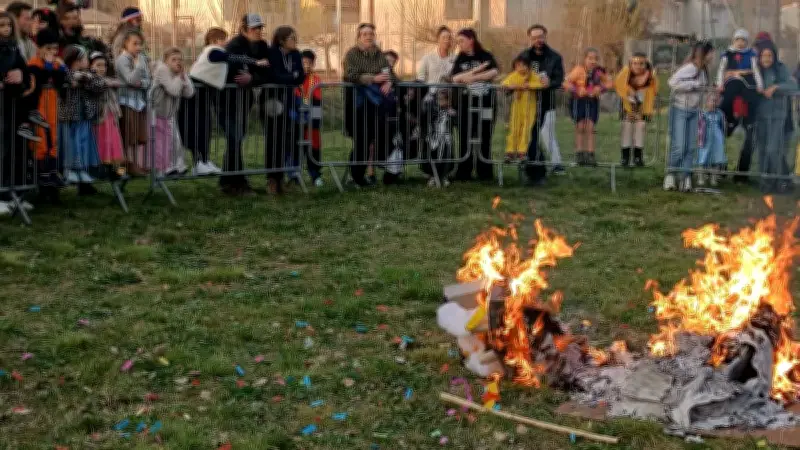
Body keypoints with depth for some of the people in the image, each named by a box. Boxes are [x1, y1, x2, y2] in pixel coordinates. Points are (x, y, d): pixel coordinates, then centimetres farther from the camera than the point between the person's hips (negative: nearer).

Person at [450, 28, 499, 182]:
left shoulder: (486, 56, 2)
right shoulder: (460, 59, 9)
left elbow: (494, 72, -16)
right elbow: (455, 79, -5)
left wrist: (472, 77, -19)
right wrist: (476, 70, -16)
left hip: (486, 102, -2)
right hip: (466, 103, 2)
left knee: (485, 138, 3)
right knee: (465, 138, 0)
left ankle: (485, 173, 10)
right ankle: (463, 173, 6)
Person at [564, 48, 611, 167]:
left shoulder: (600, 71, -4)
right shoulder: (579, 69, -14)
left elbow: (608, 83, 8)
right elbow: (566, 83, -18)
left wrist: (601, 88, -10)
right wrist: (577, 90, -29)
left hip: (593, 101, 2)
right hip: (578, 100, -2)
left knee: (590, 128, -1)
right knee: (580, 127, 2)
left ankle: (590, 154, 1)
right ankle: (579, 154, 7)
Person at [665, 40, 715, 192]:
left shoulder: (704, 69, 6)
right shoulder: (690, 68, -18)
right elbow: (673, 82, -27)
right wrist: (694, 84, -22)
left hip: (693, 112, 8)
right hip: (680, 110, -8)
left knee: (691, 148, 5)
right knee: (679, 147, -7)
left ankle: (685, 178, 9)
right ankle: (671, 175, 9)